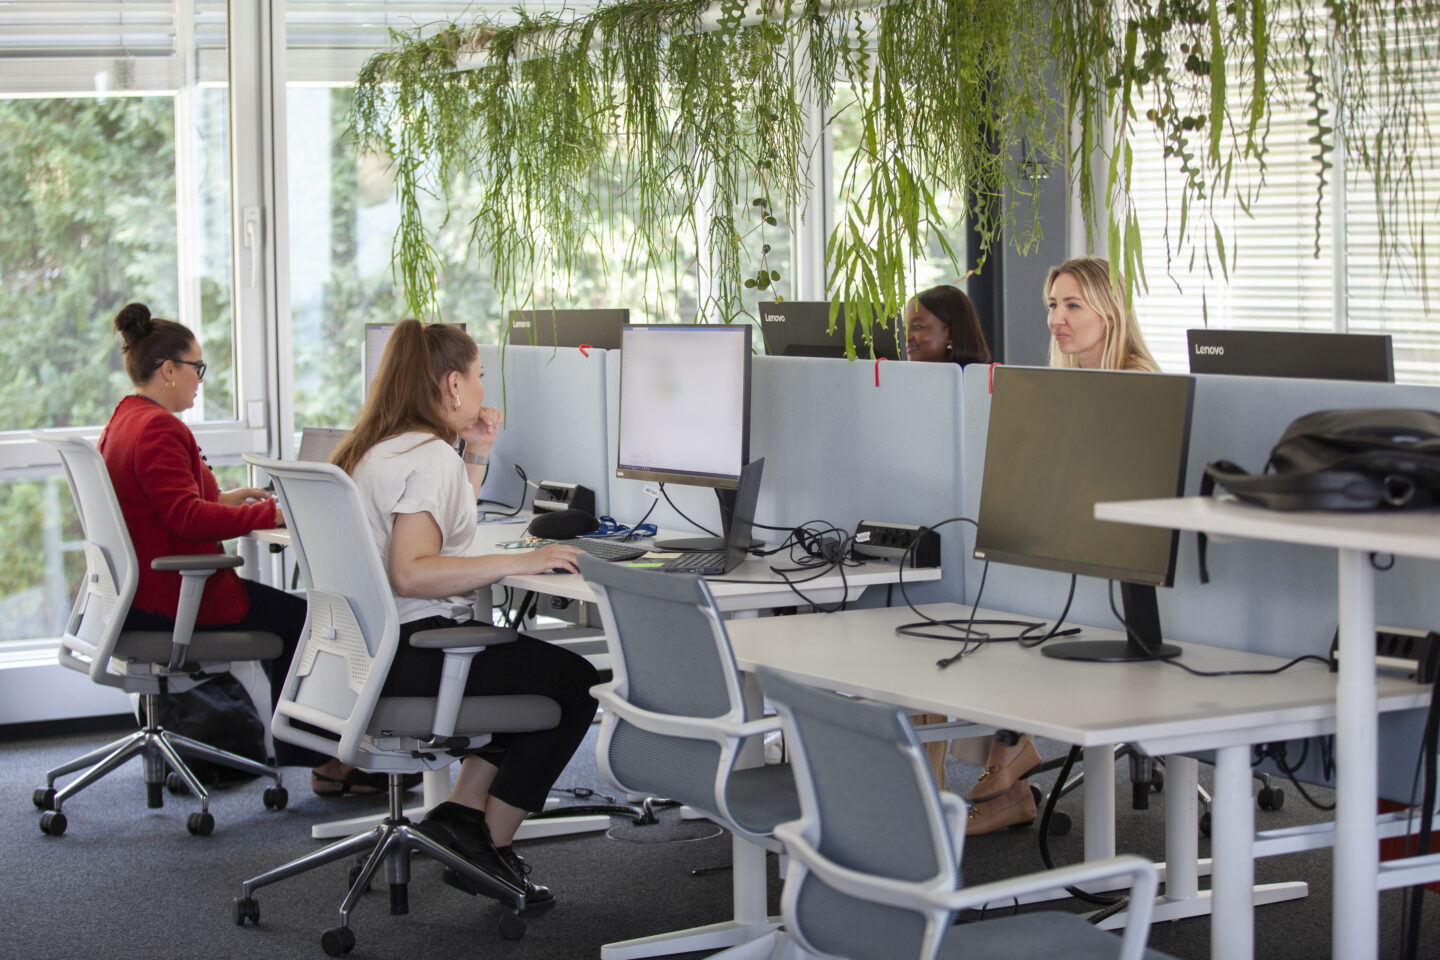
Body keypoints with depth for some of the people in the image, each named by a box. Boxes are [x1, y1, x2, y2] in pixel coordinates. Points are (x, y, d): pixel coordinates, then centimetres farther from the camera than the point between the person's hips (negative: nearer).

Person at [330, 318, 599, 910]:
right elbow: (411, 572, -29)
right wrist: (518, 562, -25)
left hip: (370, 650, 10)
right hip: (411, 655, -10)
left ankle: (461, 812, 15)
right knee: (576, 683, 0)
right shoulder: (431, 456, -18)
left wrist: (477, 455, 18)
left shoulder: (374, 448, 14)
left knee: (541, 666, 22)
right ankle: (486, 848, 5)